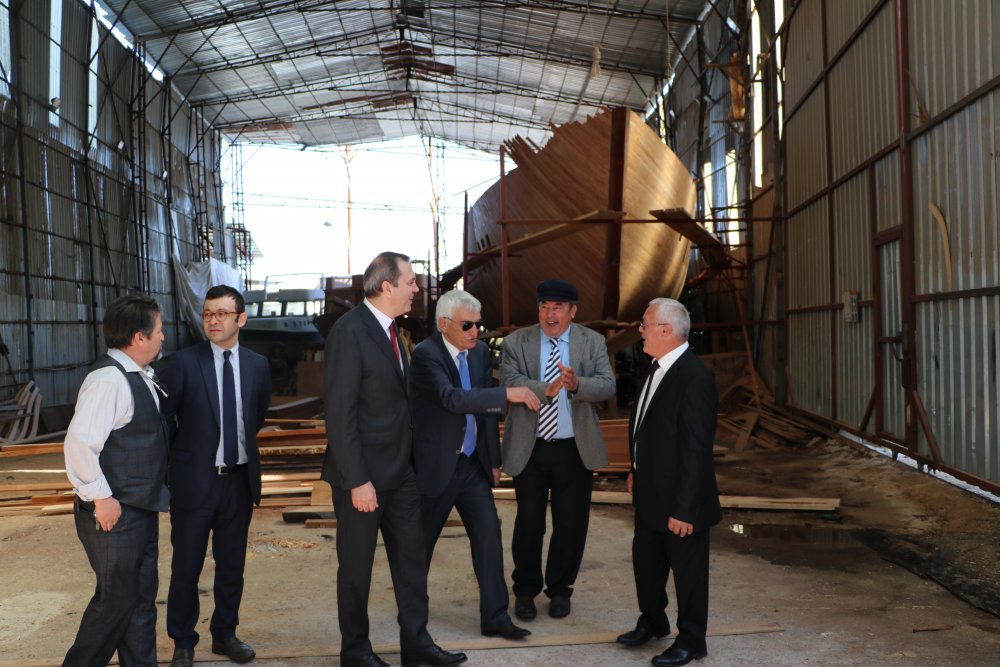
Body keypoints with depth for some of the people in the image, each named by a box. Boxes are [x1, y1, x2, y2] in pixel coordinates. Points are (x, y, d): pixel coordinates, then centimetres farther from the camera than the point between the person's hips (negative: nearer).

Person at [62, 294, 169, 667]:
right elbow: (79, 443, -27)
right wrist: (101, 497, -22)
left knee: (142, 598, 16)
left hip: (142, 509, 9)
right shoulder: (108, 379, -20)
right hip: (114, 512, -9)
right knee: (115, 599, 2)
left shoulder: (140, 377, 9)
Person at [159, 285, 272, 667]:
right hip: (194, 479, -3)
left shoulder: (257, 365, 3)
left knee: (232, 565, 14)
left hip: (239, 479, 3)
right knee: (186, 567, 7)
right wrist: (180, 459, 2)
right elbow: (163, 419, -1)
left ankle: (225, 635, 31)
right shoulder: (183, 363, -8)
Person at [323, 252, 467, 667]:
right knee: (357, 564, 9)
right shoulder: (350, 331, -19)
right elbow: (340, 413, -21)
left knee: (412, 555, 14)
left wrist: (408, 457, 9)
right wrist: (358, 480, -22)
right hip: (364, 473, -8)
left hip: (398, 468, 8)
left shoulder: (387, 327, 8)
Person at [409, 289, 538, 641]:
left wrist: (493, 459, 9)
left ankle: (495, 617, 9)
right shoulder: (426, 355, -18)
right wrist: (508, 394, -36)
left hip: (472, 463, 5)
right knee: (422, 540, 10)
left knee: (489, 533, 0)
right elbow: (452, 399, -32)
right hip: (436, 464, -5)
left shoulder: (480, 351, 3)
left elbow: (486, 407, 8)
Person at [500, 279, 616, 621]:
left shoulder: (593, 342, 2)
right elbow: (509, 382, -16)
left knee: (571, 525, 10)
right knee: (528, 524, 7)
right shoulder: (516, 342, -1)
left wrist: (577, 385, -31)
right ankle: (525, 590, 30)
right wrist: (546, 389, -33)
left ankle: (560, 589, 31)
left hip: (575, 449, 1)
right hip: (529, 448, -1)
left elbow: (607, 385, -10)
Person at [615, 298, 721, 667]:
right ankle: (652, 622, 45)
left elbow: (695, 450, -25)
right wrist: (636, 471, 17)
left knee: (687, 571, 11)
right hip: (650, 494, 9)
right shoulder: (657, 368, 4)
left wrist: (684, 509, -23)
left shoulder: (695, 379, -25)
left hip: (679, 500, -9)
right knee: (645, 562, 23)